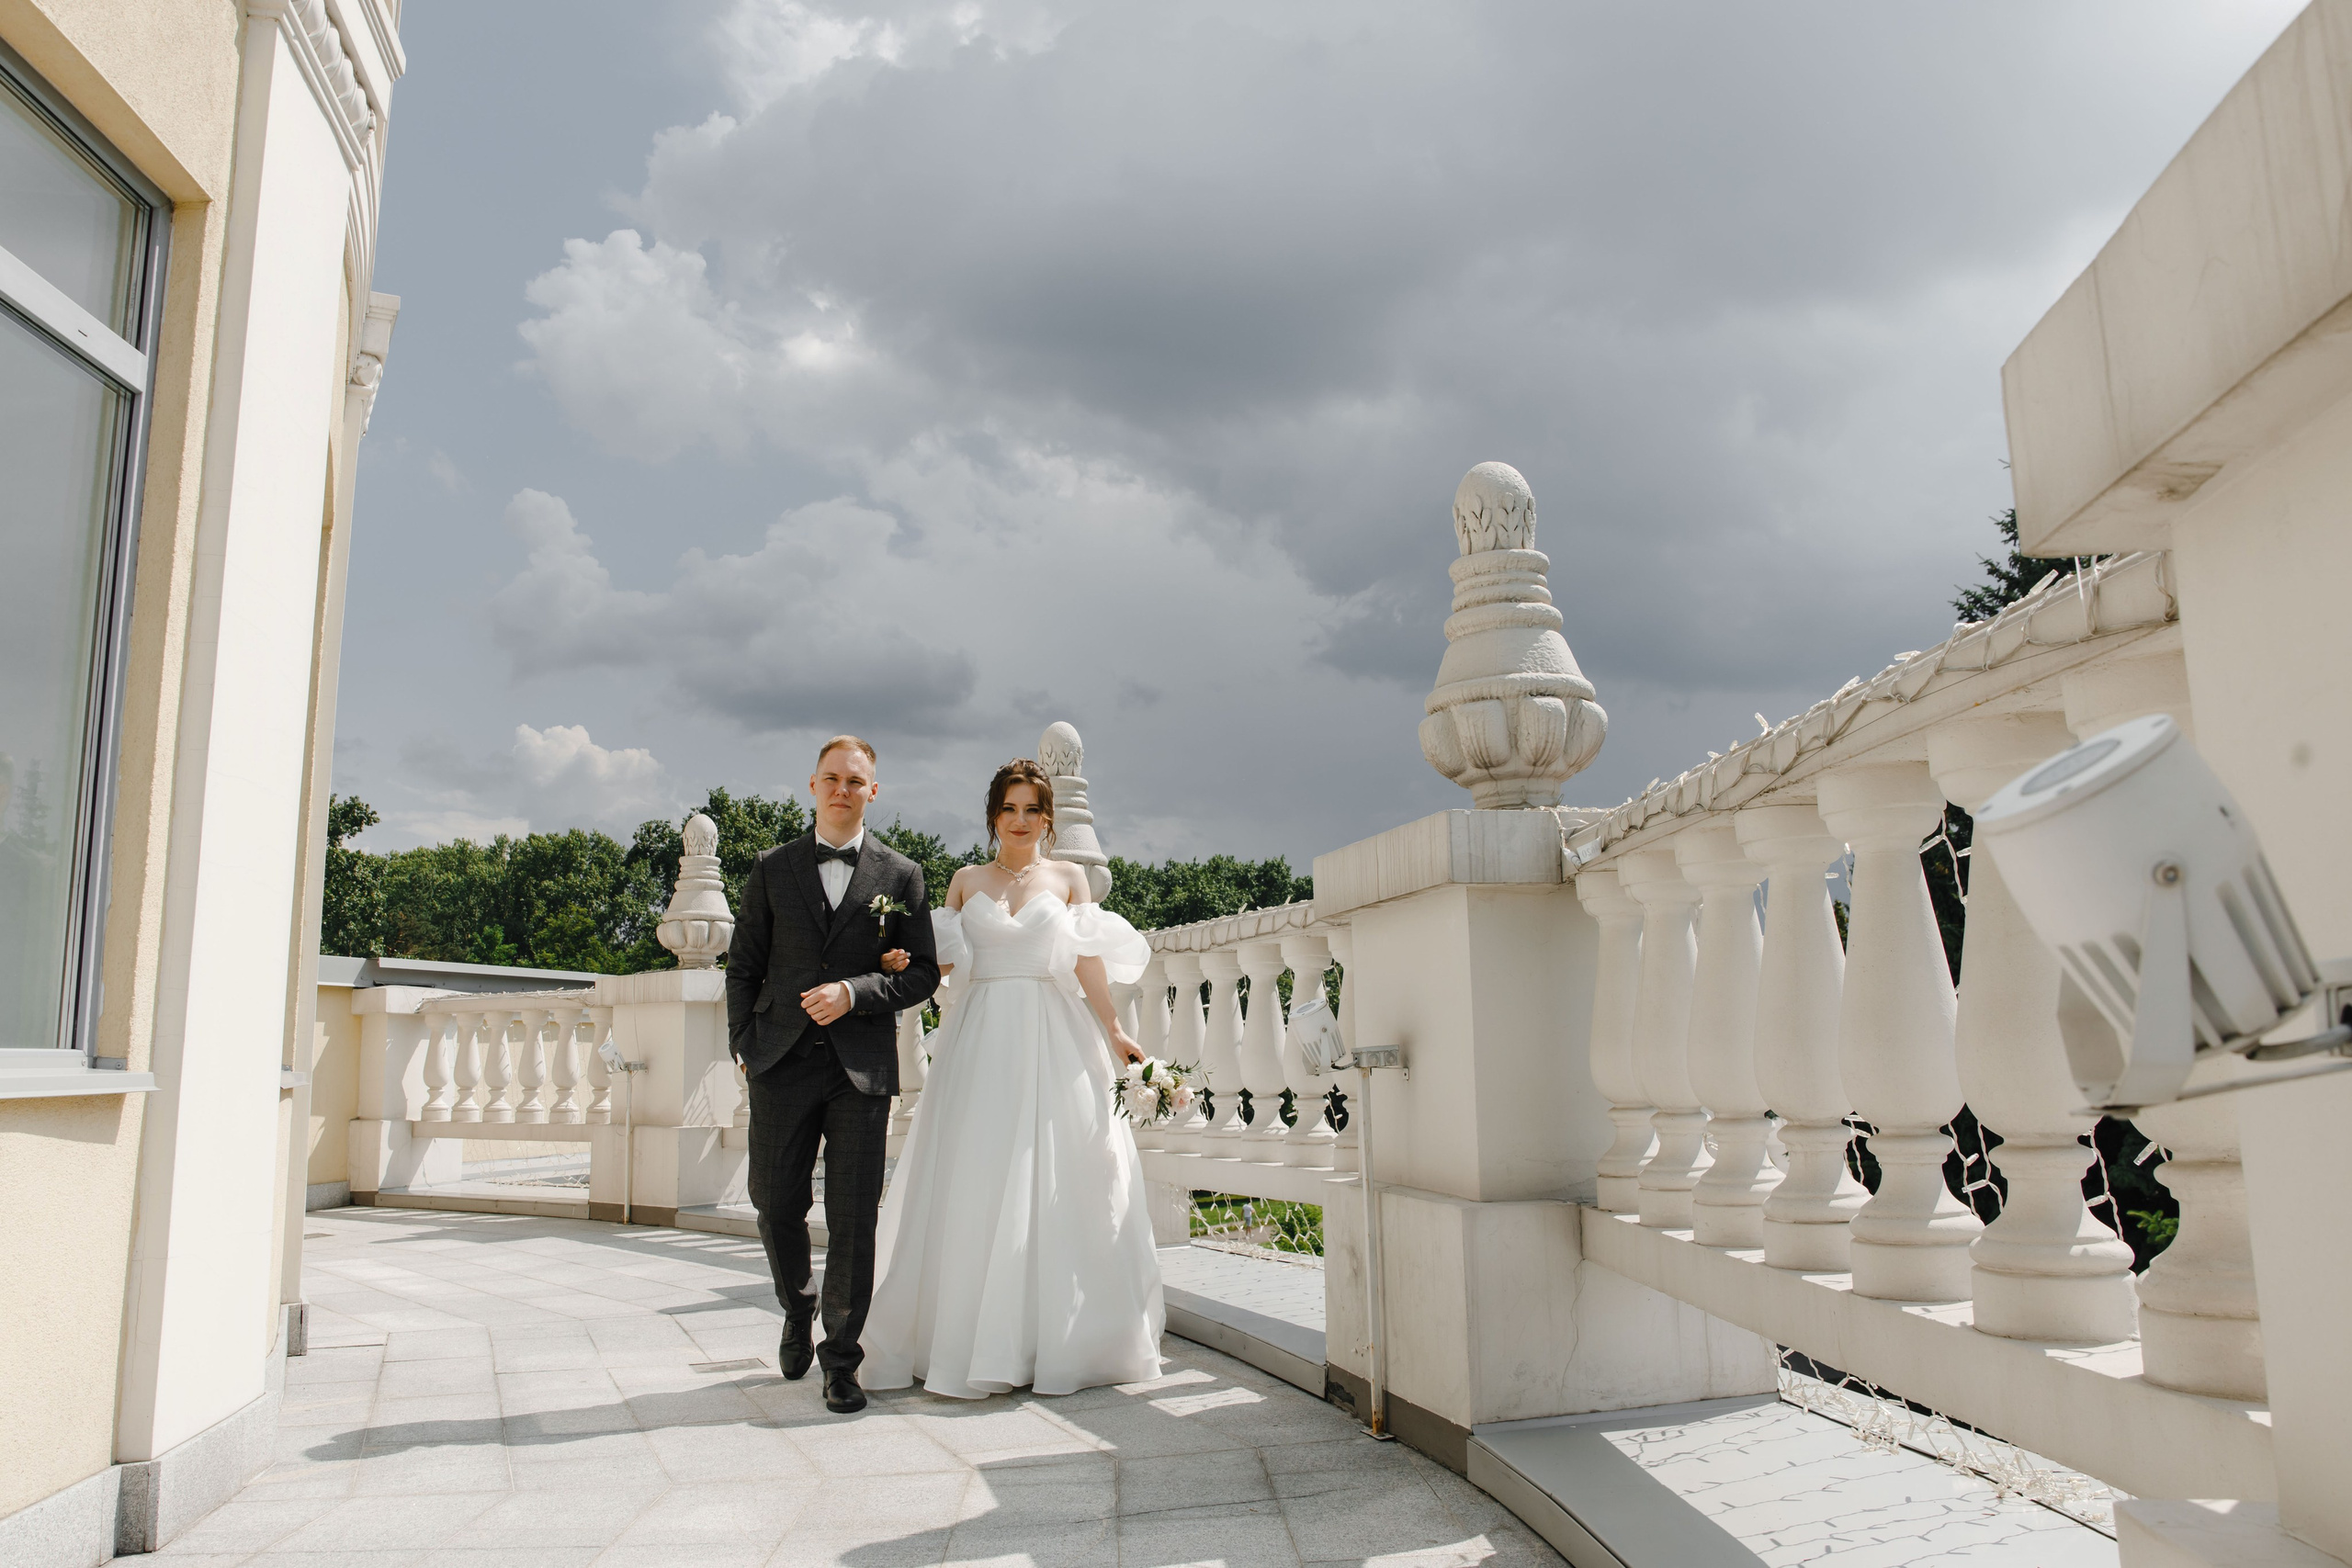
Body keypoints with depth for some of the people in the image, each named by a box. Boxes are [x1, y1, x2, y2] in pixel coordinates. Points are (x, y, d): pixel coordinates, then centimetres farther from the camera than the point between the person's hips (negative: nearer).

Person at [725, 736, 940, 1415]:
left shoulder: (901, 876, 5)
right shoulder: (773, 868, 9)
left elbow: (922, 974, 4)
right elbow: (744, 964, 11)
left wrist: (855, 991, -12)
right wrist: (743, 1045, 2)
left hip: (862, 1065, -1)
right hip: (783, 1061, 2)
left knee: (853, 1217, -1)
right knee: (776, 1205, 7)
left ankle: (841, 1359, 13)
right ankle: (797, 1310, 37)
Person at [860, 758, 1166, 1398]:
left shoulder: (1069, 877, 9)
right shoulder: (967, 881, 13)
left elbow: (1087, 960, 1)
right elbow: (942, 959, 7)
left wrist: (1113, 1032, -8)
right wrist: (902, 962, -12)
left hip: (1053, 1038, -1)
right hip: (980, 1039, 1)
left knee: (1051, 1184, -2)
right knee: (973, 1186, -2)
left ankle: (1057, 1339, 7)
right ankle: (972, 1339, 7)